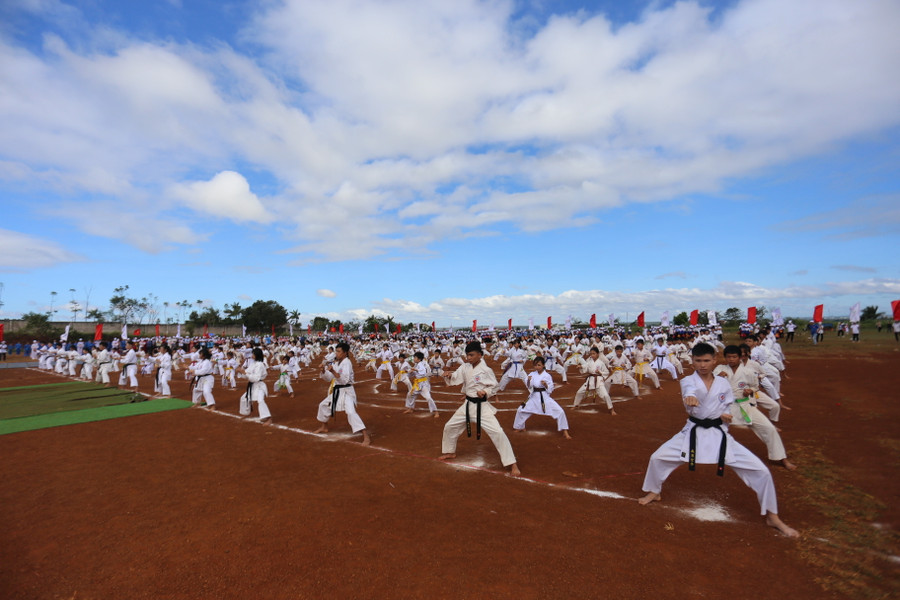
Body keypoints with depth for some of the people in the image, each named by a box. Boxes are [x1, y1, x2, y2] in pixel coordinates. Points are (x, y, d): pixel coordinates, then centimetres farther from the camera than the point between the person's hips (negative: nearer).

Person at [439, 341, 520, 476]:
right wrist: (449, 374, -21)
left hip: (482, 406, -6)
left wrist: (486, 392, -25)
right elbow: (455, 379, -1)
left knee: (497, 432, -16)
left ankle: (512, 465, -4)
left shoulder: (485, 370, -15)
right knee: (449, 427, 15)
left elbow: (494, 386, -7)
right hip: (468, 405, 6)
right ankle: (450, 452, 41)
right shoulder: (465, 367, 1)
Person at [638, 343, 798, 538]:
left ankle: (772, 517, 20)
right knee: (658, 457, -7)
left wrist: (725, 416, -10)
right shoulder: (688, 381, -10)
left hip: (719, 434, 1)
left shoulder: (723, 384, 0)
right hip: (693, 432, -1)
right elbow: (690, 389, -37)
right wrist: (690, 397, -61)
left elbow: (728, 408, 14)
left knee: (760, 470, -6)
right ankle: (654, 492, 22)